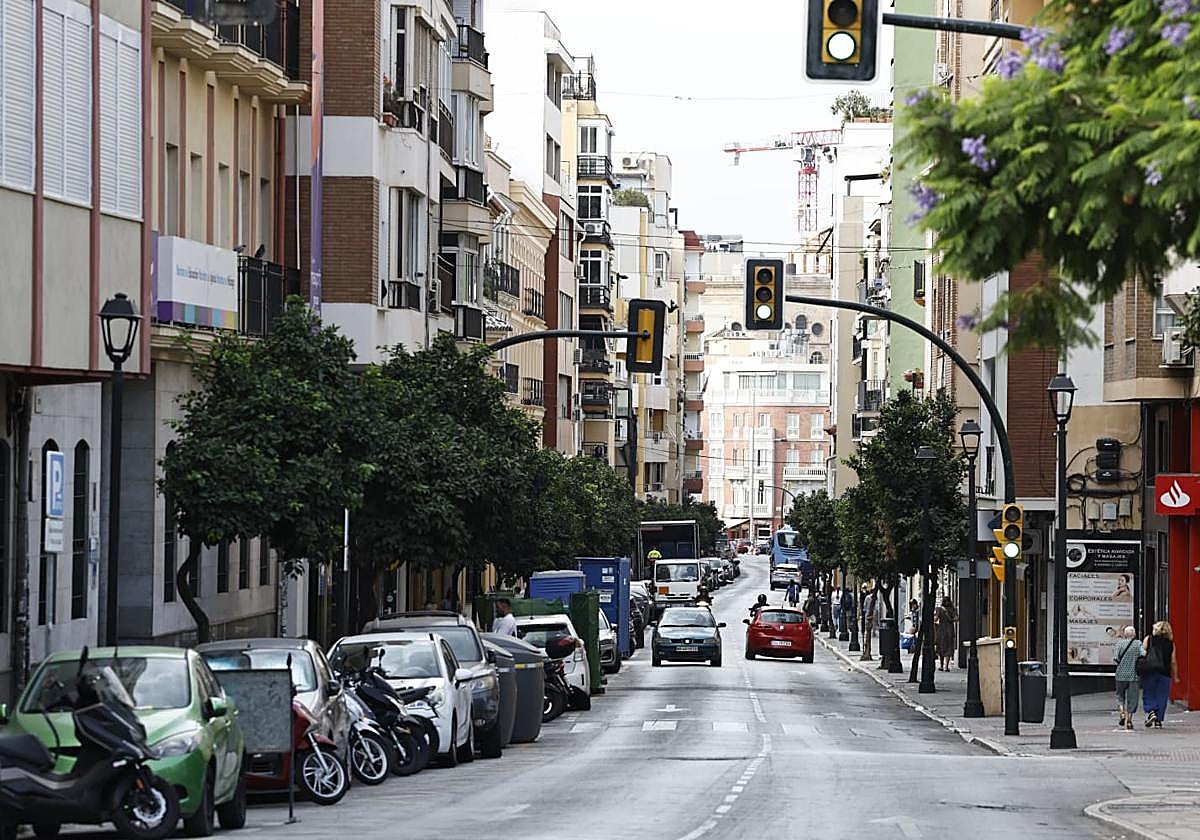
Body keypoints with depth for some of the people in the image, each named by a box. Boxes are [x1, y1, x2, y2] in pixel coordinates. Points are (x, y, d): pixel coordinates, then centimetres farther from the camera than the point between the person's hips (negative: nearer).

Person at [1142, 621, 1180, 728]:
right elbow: (1173, 662, 5)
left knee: (1148, 695, 8)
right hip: (1165, 673, 1)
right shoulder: (1171, 643, 6)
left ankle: (1150, 712, -14)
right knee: (1161, 697, 7)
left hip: (1149, 672, -1)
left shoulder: (1148, 639, 4)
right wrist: (1175, 677, 12)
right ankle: (1159, 720, 5)